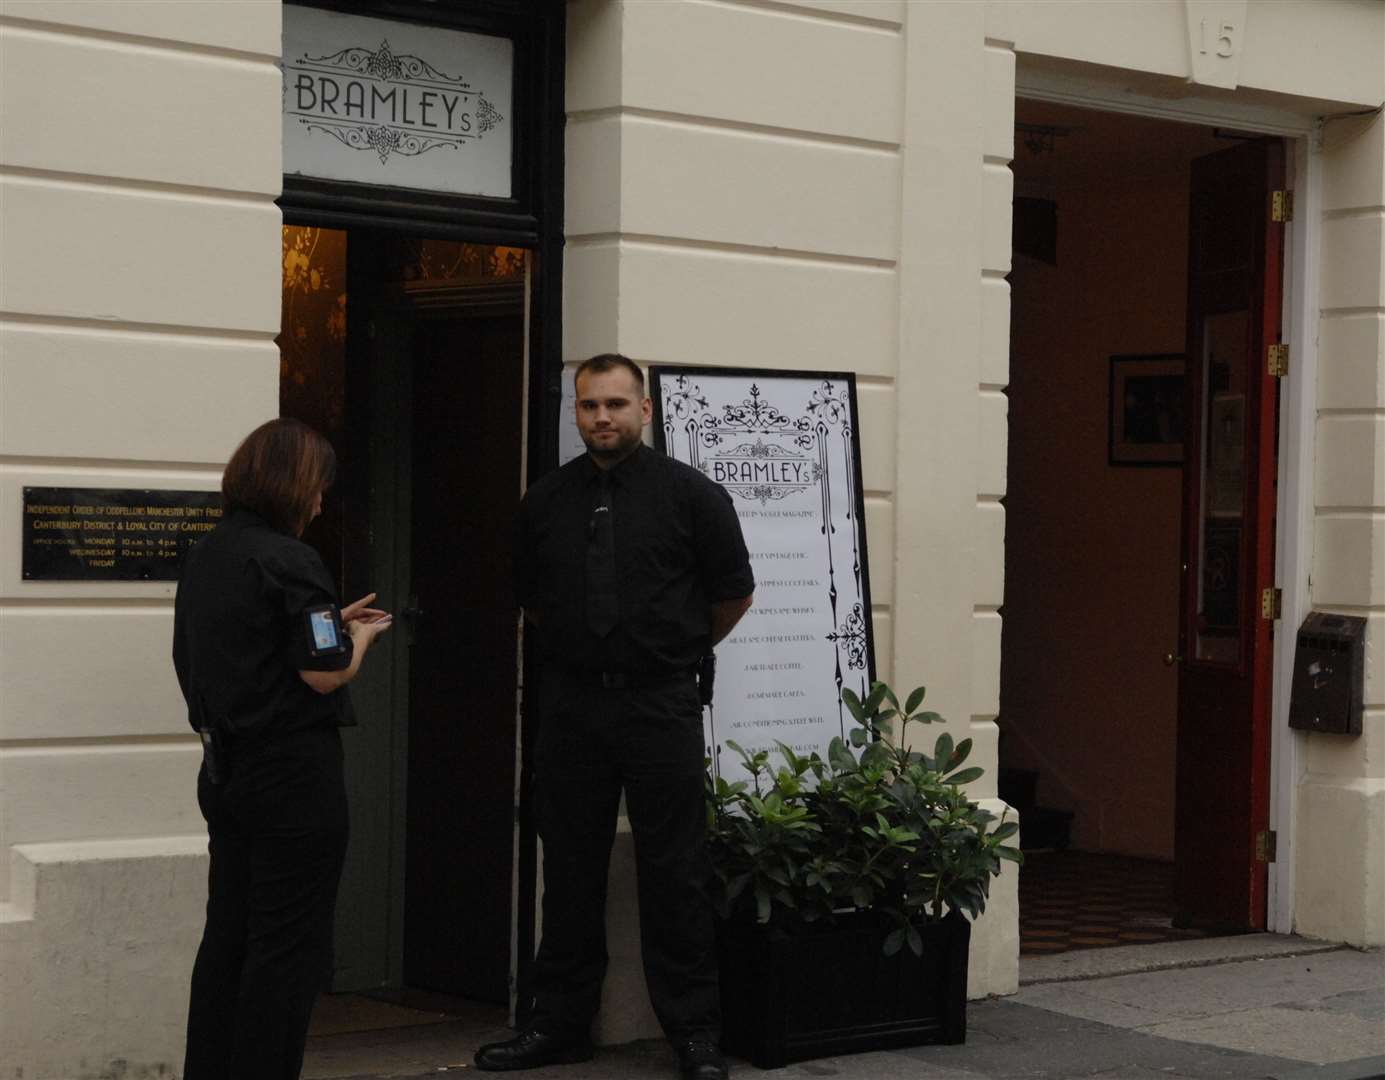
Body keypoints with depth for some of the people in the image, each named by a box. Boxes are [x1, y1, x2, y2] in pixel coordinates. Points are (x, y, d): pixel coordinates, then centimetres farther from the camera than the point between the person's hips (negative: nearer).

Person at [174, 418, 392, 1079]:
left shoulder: (205, 555, 9)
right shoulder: (289, 561, -16)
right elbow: (325, 674, -18)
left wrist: (329, 623, 14)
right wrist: (359, 635, 1)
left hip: (225, 769, 8)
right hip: (292, 773, -8)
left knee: (229, 936, 15)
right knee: (290, 947, 0)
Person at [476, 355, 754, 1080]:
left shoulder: (689, 494, -2)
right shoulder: (545, 502, 8)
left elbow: (734, 590, 7)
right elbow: (530, 598, 21)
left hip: (660, 703, -3)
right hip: (570, 705, 3)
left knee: (674, 875, -1)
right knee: (570, 871, 9)